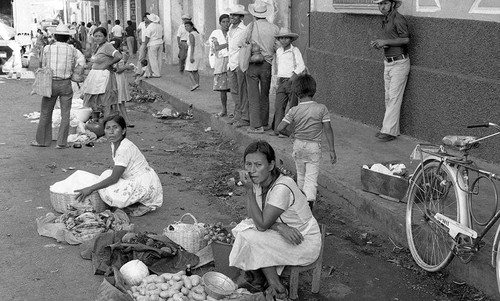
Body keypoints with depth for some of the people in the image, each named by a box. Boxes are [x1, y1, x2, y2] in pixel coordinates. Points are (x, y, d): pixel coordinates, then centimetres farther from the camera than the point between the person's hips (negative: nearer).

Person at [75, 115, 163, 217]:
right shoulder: (115, 145, 7)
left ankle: (142, 206, -4)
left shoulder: (125, 148, -22)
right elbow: (115, 171, 16)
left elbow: (114, 178, -22)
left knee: (109, 191, -23)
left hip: (147, 187, -10)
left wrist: (90, 189, -19)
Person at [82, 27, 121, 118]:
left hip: (103, 77, -9)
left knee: (105, 105, -5)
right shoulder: (97, 46, 12)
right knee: (94, 103, 16)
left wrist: (108, 64, -15)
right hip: (95, 77, 10)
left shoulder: (107, 46, -14)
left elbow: (118, 56, -28)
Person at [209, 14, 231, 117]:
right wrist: (229, 43, -15)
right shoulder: (216, 33, 6)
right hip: (220, 61, 1)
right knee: (222, 87, 4)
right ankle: (224, 110, 16)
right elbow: (217, 47, -7)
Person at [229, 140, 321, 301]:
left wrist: (249, 190, -29)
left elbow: (262, 224, -27)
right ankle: (258, 277, 4)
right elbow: (254, 216, -5)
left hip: (305, 243, -8)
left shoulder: (282, 188, -30)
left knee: (249, 237, -20)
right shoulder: (259, 181, -5)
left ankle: (276, 287, -4)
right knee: (242, 228, -6)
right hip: (285, 233, 8)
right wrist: (279, 226, -25)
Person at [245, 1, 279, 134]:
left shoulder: (250, 27, -6)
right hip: (267, 64, 2)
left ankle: (256, 125, 0)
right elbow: (278, 48, 1)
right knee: (265, 95, 15)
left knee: (253, 96, 2)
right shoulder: (274, 28, -2)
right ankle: (264, 123, 22)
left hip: (252, 64, -2)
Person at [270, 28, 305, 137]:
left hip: (292, 81, -5)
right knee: (278, 106, 0)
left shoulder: (294, 50, -5)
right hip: (281, 82, 5)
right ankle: (277, 129, 3)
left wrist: (294, 75, -21)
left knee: (292, 107, 0)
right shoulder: (278, 51, 13)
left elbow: (301, 65, -12)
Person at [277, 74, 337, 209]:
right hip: (314, 147, -2)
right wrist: (332, 150, -3)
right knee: (311, 177, -1)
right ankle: (309, 200, -19)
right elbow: (328, 130, -9)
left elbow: (279, 128, -11)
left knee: (301, 175, 21)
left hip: (298, 145, 2)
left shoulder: (294, 111, -10)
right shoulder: (321, 108, -11)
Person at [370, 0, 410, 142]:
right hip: (388, 62, 9)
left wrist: (385, 41, -20)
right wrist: (378, 44, 0)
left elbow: (406, 39, -18)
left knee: (394, 97, -8)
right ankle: (391, 128, 15)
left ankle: (389, 131, -6)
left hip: (399, 63, -9)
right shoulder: (385, 19, 14)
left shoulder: (398, 19, -13)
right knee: (388, 97, 9)